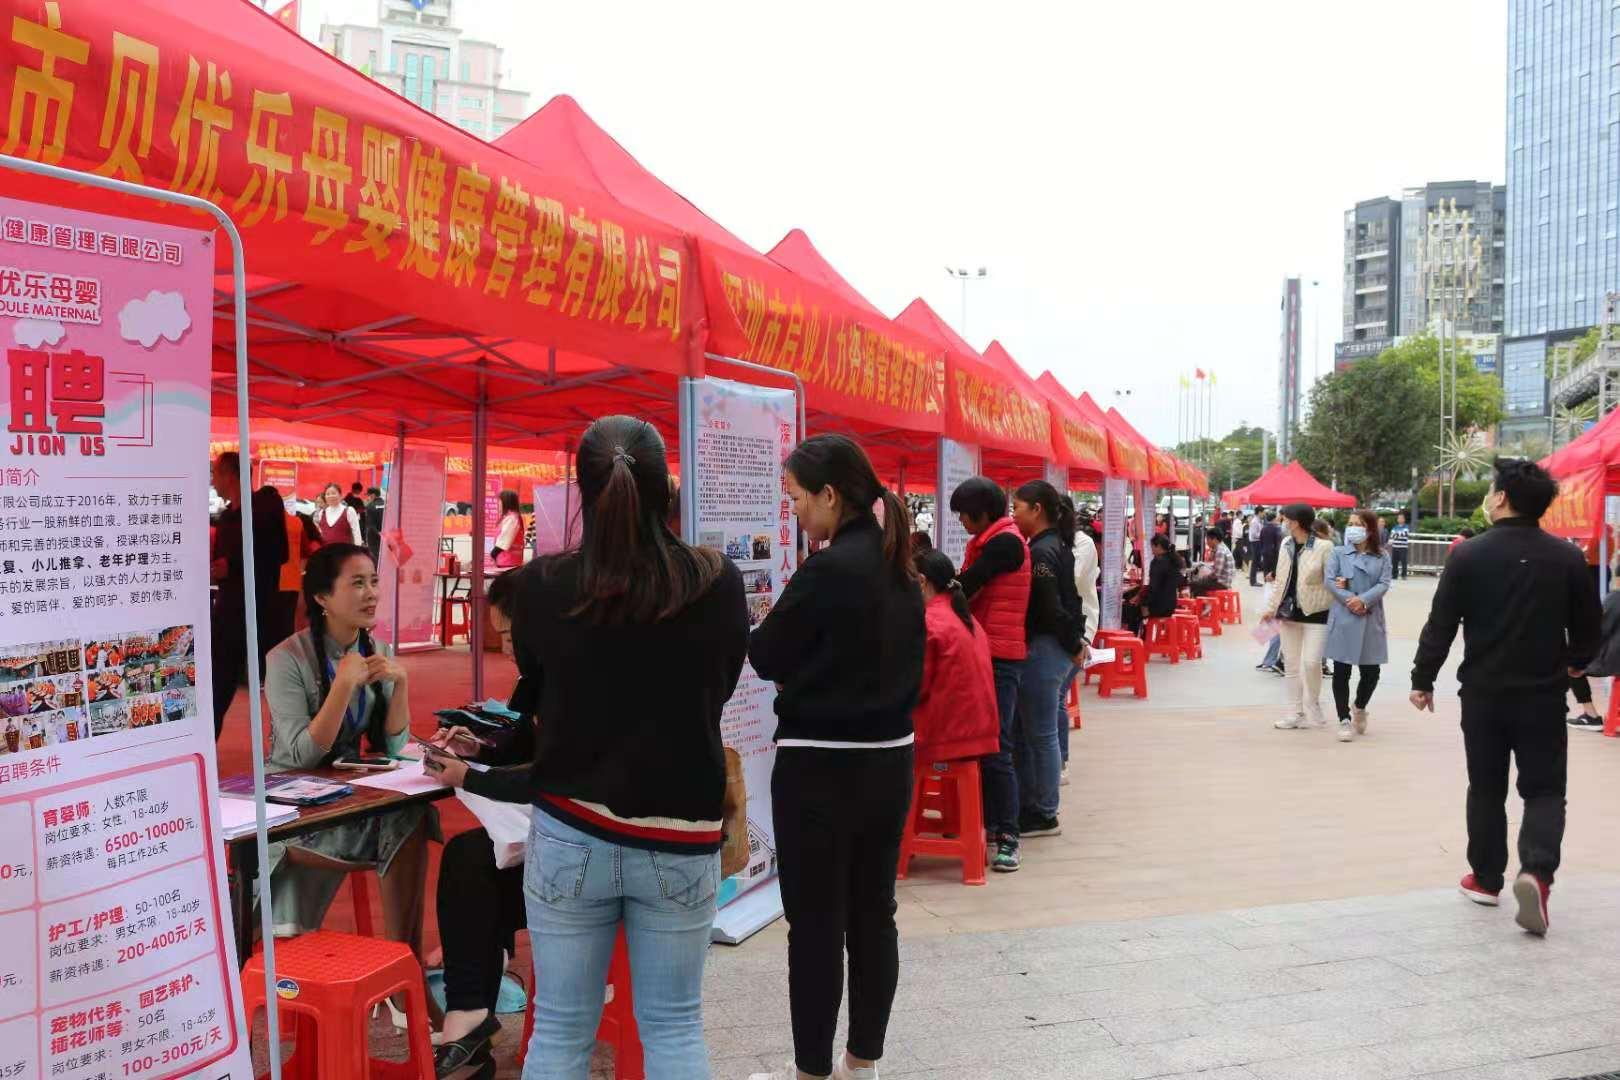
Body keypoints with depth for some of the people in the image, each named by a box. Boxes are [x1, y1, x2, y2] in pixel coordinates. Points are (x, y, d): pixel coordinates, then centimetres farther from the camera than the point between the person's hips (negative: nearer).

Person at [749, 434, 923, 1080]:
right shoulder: (900, 571, 7)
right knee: (872, 915, 14)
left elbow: (767, 658, -7)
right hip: (889, 759, 8)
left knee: (815, 926, 3)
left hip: (822, 768, -8)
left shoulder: (826, 570, -18)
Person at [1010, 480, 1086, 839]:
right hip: (1054, 648, 10)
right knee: (1028, 732, 14)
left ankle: (1043, 816, 8)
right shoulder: (1057, 546, 14)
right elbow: (1060, 603, 16)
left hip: (1042, 649, -10)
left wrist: (1073, 645, -8)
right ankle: (1030, 808, 21)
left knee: (1039, 735, -1)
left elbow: (1050, 609, -19)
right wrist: (1076, 641, 15)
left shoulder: (1040, 552, -17)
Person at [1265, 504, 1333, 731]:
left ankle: (1311, 710, 12)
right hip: (1289, 611, 6)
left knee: (1311, 662, -9)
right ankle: (1294, 713, 16)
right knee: (1291, 664, 8)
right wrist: (1272, 607, 13)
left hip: (1315, 612, -6)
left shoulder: (1323, 547, -9)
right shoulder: (1286, 545, 9)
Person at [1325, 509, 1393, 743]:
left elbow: (1384, 584, -3)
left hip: (1371, 620, 1)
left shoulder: (1382, 556, 8)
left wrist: (1363, 600, -18)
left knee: (1371, 672, 6)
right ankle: (1344, 720, 7)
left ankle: (1360, 708, 34)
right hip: (1343, 618, -1)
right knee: (1341, 671, -2)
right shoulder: (1338, 553, 6)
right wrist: (1349, 601, -15)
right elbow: (1330, 581, -3)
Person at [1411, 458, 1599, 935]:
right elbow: (1587, 627, 3)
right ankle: (1536, 870, -14)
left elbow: (1440, 625, -8)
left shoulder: (1468, 555, -9)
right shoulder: (1568, 558, -5)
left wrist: (1423, 680, 3)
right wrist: (1575, 662, 25)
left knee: (1486, 789, 13)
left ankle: (1487, 878, 21)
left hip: (1483, 693, 0)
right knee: (1544, 789, 7)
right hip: (1543, 694, 0)